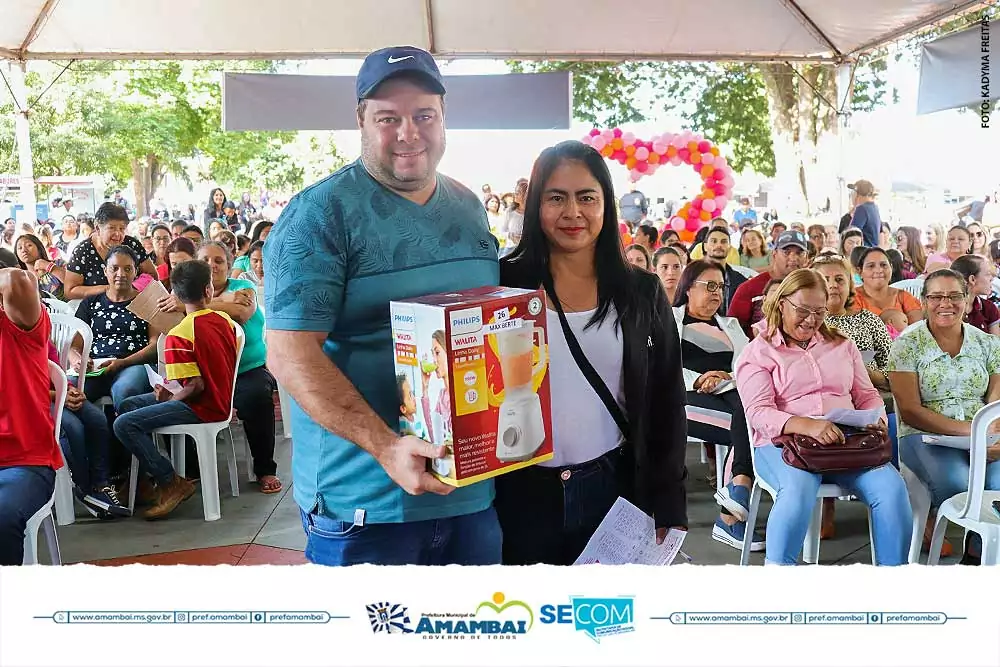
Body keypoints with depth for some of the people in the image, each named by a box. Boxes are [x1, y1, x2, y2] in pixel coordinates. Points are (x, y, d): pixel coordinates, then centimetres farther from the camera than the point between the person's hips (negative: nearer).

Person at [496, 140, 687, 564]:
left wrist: (668, 504, 2)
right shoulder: (505, 285, -3)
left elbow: (666, 405, 4)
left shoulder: (642, 293, 2)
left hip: (614, 490, 1)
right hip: (522, 493, -1)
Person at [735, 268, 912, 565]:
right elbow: (758, 412, -7)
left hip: (845, 441, 4)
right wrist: (806, 425, -25)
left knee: (891, 486, -24)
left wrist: (876, 419, -2)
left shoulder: (841, 345, 22)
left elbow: (867, 395, 23)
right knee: (799, 489, -36)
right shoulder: (758, 352, 6)